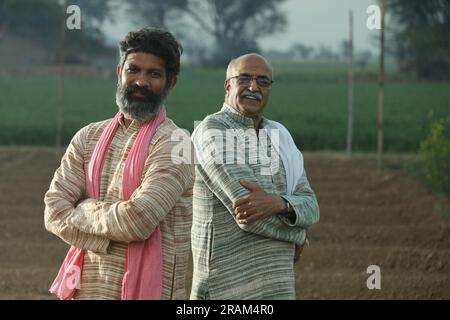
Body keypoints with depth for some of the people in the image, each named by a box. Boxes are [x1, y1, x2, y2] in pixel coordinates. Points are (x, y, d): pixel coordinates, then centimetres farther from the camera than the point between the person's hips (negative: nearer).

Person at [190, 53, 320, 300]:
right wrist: (296, 234, -1)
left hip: (275, 285, 7)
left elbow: (309, 208, 3)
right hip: (228, 286, -7)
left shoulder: (279, 138, 13)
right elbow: (248, 215, -19)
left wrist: (278, 203, -20)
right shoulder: (212, 132, -11)